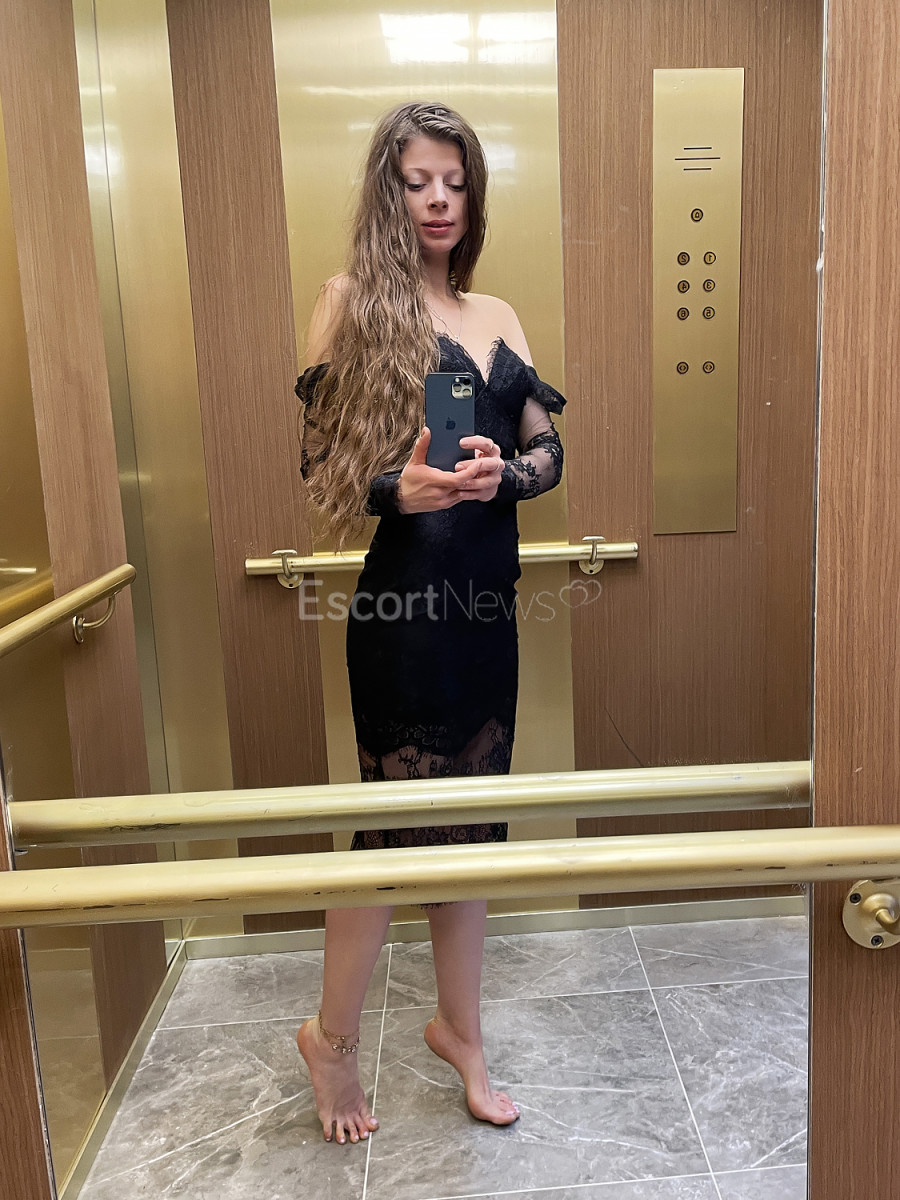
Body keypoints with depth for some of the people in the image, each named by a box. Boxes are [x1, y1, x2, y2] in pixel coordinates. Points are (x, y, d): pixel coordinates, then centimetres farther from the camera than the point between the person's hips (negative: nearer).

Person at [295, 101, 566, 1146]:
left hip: (486, 598, 6)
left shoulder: (496, 316, 15)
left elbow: (548, 451, 9)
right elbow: (320, 466, -6)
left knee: (471, 821, 14)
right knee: (397, 821, 1)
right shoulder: (350, 299, -1)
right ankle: (331, 1037, 26)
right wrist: (399, 489, -24)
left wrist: (501, 474, -12)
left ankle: (458, 1028, 33)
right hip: (402, 600, -5)